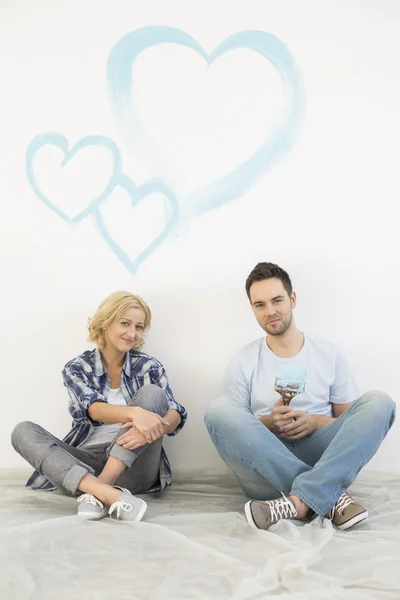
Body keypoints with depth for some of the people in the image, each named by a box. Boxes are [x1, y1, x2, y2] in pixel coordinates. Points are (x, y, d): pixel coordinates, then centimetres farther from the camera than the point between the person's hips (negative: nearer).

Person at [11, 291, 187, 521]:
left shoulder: (148, 366, 6)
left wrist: (153, 426, -33)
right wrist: (134, 412, -38)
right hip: (85, 465, 1)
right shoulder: (77, 368, 4)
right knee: (23, 431, -21)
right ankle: (109, 494, -42)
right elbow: (92, 410, -16)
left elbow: (176, 416, -8)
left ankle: (96, 493, -32)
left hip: (132, 470, 0)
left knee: (151, 392, -21)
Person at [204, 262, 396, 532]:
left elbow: (352, 422, 11)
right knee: (219, 409, -26)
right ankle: (330, 496, -28)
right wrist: (268, 422, -13)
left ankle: (299, 501, -35)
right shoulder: (243, 362, 8)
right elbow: (232, 430, 6)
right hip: (266, 471, 0)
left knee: (379, 403, -20)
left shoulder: (330, 355, 10)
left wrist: (316, 422, -9)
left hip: (321, 460, 1)